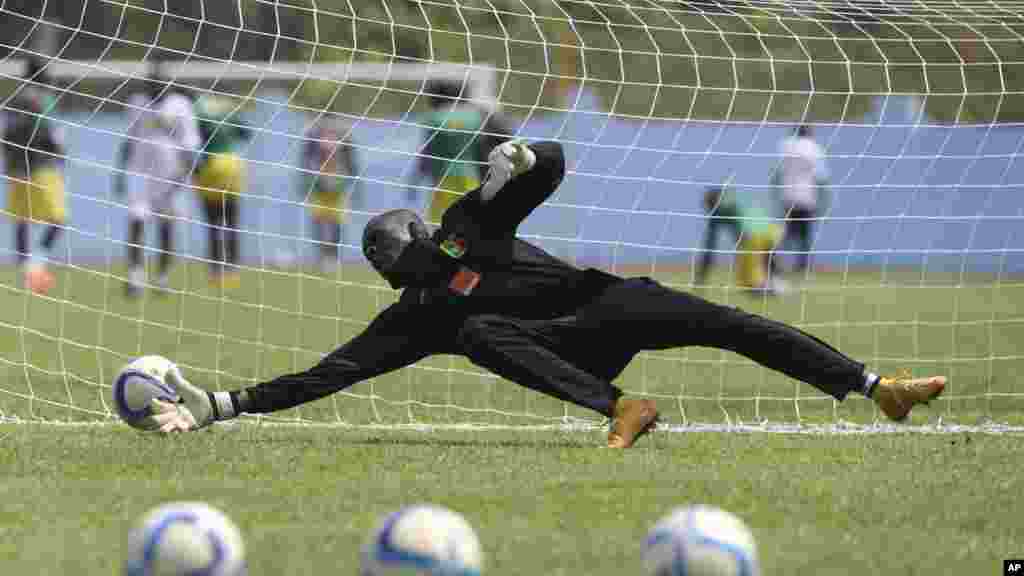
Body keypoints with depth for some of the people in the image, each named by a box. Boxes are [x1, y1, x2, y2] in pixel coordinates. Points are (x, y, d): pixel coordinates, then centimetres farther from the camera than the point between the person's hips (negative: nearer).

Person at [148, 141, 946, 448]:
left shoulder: (467, 224, 14)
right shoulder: (409, 320, 10)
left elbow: (553, 166, 9)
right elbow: (326, 374, 4)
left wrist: (522, 163, -16)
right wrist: (220, 406, -3)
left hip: (609, 304, 2)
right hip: (570, 351, -2)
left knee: (723, 322, -16)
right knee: (477, 329, -30)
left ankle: (878, 387, -15)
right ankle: (621, 411, -48)